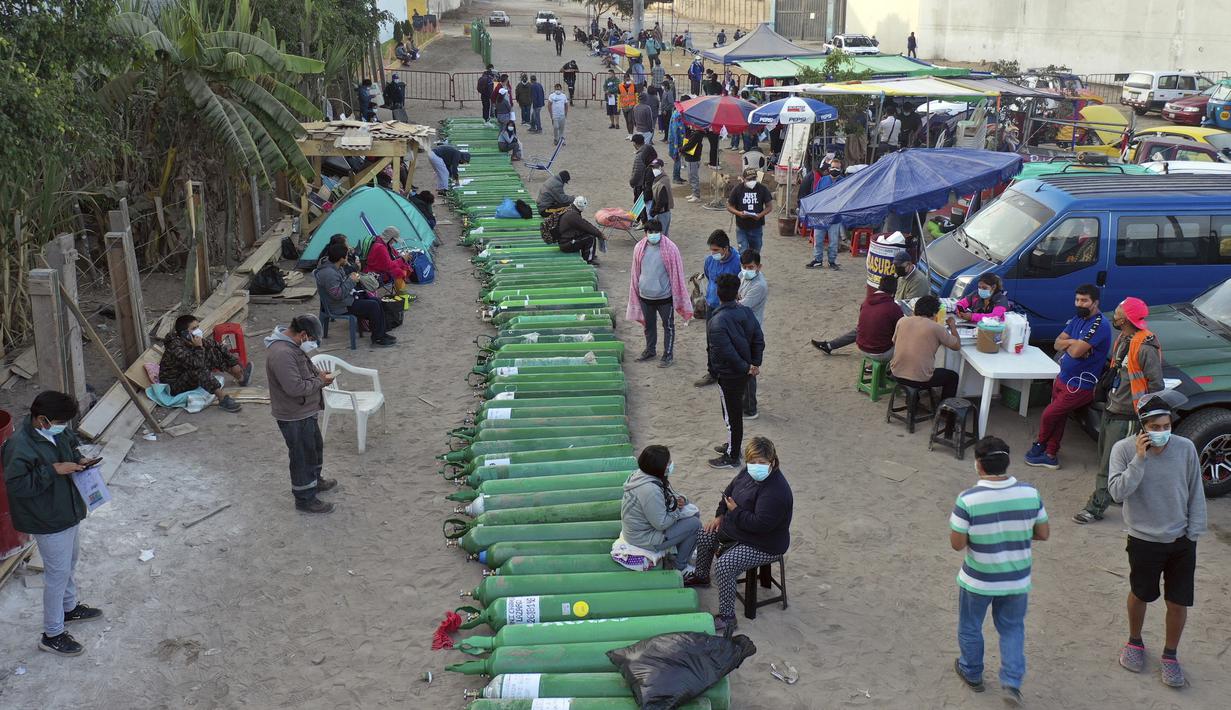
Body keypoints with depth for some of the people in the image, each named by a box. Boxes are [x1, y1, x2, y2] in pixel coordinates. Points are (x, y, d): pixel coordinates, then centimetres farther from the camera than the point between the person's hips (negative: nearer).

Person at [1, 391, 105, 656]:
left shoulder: (56, 430, -5)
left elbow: (71, 444, 15)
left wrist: (79, 459, -5)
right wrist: (53, 470, -32)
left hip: (69, 511, 8)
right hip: (48, 522, -8)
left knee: (70, 564, 27)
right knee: (57, 574, 4)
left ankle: (70, 607, 50)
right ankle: (52, 635, 20)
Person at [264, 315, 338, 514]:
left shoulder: (290, 345, 3)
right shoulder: (282, 353, -31)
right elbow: (295, 387, -33)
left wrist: (317, 374, 2)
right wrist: (320, 382, -20)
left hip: (305, 412, 10)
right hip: (294, 417, -10)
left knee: (315, 447, 27)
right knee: (302, 456, 5)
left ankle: (315, 481, 48)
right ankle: (305, 499, 21)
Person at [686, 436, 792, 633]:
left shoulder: (776, 491, -33)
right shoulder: (748, 472, -5)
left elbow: (760, 523, -36)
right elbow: (730, 490, 13)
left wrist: (735, 511, -23)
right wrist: (720, 515, 3)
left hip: (765, 546, -10)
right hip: (738, 529, 10)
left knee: (724, 565, -26)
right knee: (705, 535, 17)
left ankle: (727, 618, -13)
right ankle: (701, 576, 43)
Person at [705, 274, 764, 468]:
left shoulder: (717, 322, -26)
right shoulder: (747, 312, -3)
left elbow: (726, 352, -28)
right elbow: (759, 339, -1)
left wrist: (745, 367, -15)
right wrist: (755, 363, 0)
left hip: (728, 375, -7)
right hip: (743, 373, 7)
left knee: (731, 415, 6)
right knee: (736, 410, 24)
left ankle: (731, 457, 19)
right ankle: (733, 446, 41)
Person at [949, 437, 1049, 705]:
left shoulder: (968, 500, -24)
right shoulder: (1030, 494, -14)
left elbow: (957, 544, -17)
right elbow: (1044, 533, -2)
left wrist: (956, 523, 2)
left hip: (978, 581, -2)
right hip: (1017, 580, 2)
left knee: (970, 627, 23)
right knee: (1012, 629, 24)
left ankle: (971, 674, 42)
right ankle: (1011, 683, 18)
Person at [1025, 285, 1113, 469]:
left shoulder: (1100, 324, -22)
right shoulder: (1078, 319, 6)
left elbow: (1076, 352, -28)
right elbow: (1057, 344, 3)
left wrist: (1068, 343, -6)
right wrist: (1074, 342, -16)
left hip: (1080, 385, -8)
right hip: (1063, 378, 8)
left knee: (1048, 416, 2)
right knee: (1058, 418, 15)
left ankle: (1039, 443, 27)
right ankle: (1050, 455, 26)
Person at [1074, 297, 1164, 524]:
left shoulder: (1145, 347, -22)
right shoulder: (1123, 339, 7)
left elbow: (1156, 384, -19)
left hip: (1125, 416, -10)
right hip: (1111, 409, 10)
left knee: (1110, 463, -3)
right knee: (1105, 458, 19)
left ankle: (1096, 507, 4)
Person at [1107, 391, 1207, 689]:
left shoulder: (1186, 448, -11)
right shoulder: (1124, 449, -15)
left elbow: (1196, 494, -2)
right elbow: (1117, 492, -23)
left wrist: (1193, 535, -2)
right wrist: (1139, 459, -28)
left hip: (1181, 541, 1)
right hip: (1144, 539, -1)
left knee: (1178, 602, 7)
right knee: (1140, 594, 18)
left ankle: (1170, 655, 30)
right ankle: (1135, 642, 44)